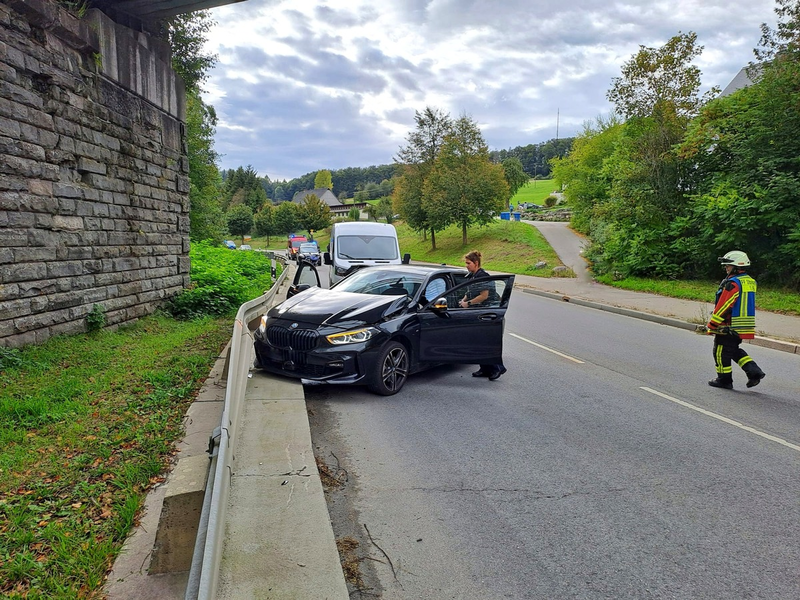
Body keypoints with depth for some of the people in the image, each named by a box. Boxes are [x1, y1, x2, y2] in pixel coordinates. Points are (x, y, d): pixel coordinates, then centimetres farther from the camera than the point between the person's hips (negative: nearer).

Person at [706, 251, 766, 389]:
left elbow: (723, 306, -20)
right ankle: (754, 371, 12)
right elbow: (744, 305, 17)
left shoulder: (733, 283, -19)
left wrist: (712, 324, -13)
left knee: (721, 352, 4)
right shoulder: (750, 282, 11)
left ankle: (724, 380, 12)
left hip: (729, 326, -9)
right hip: (745, 325, 9)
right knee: (734, 350, 23)